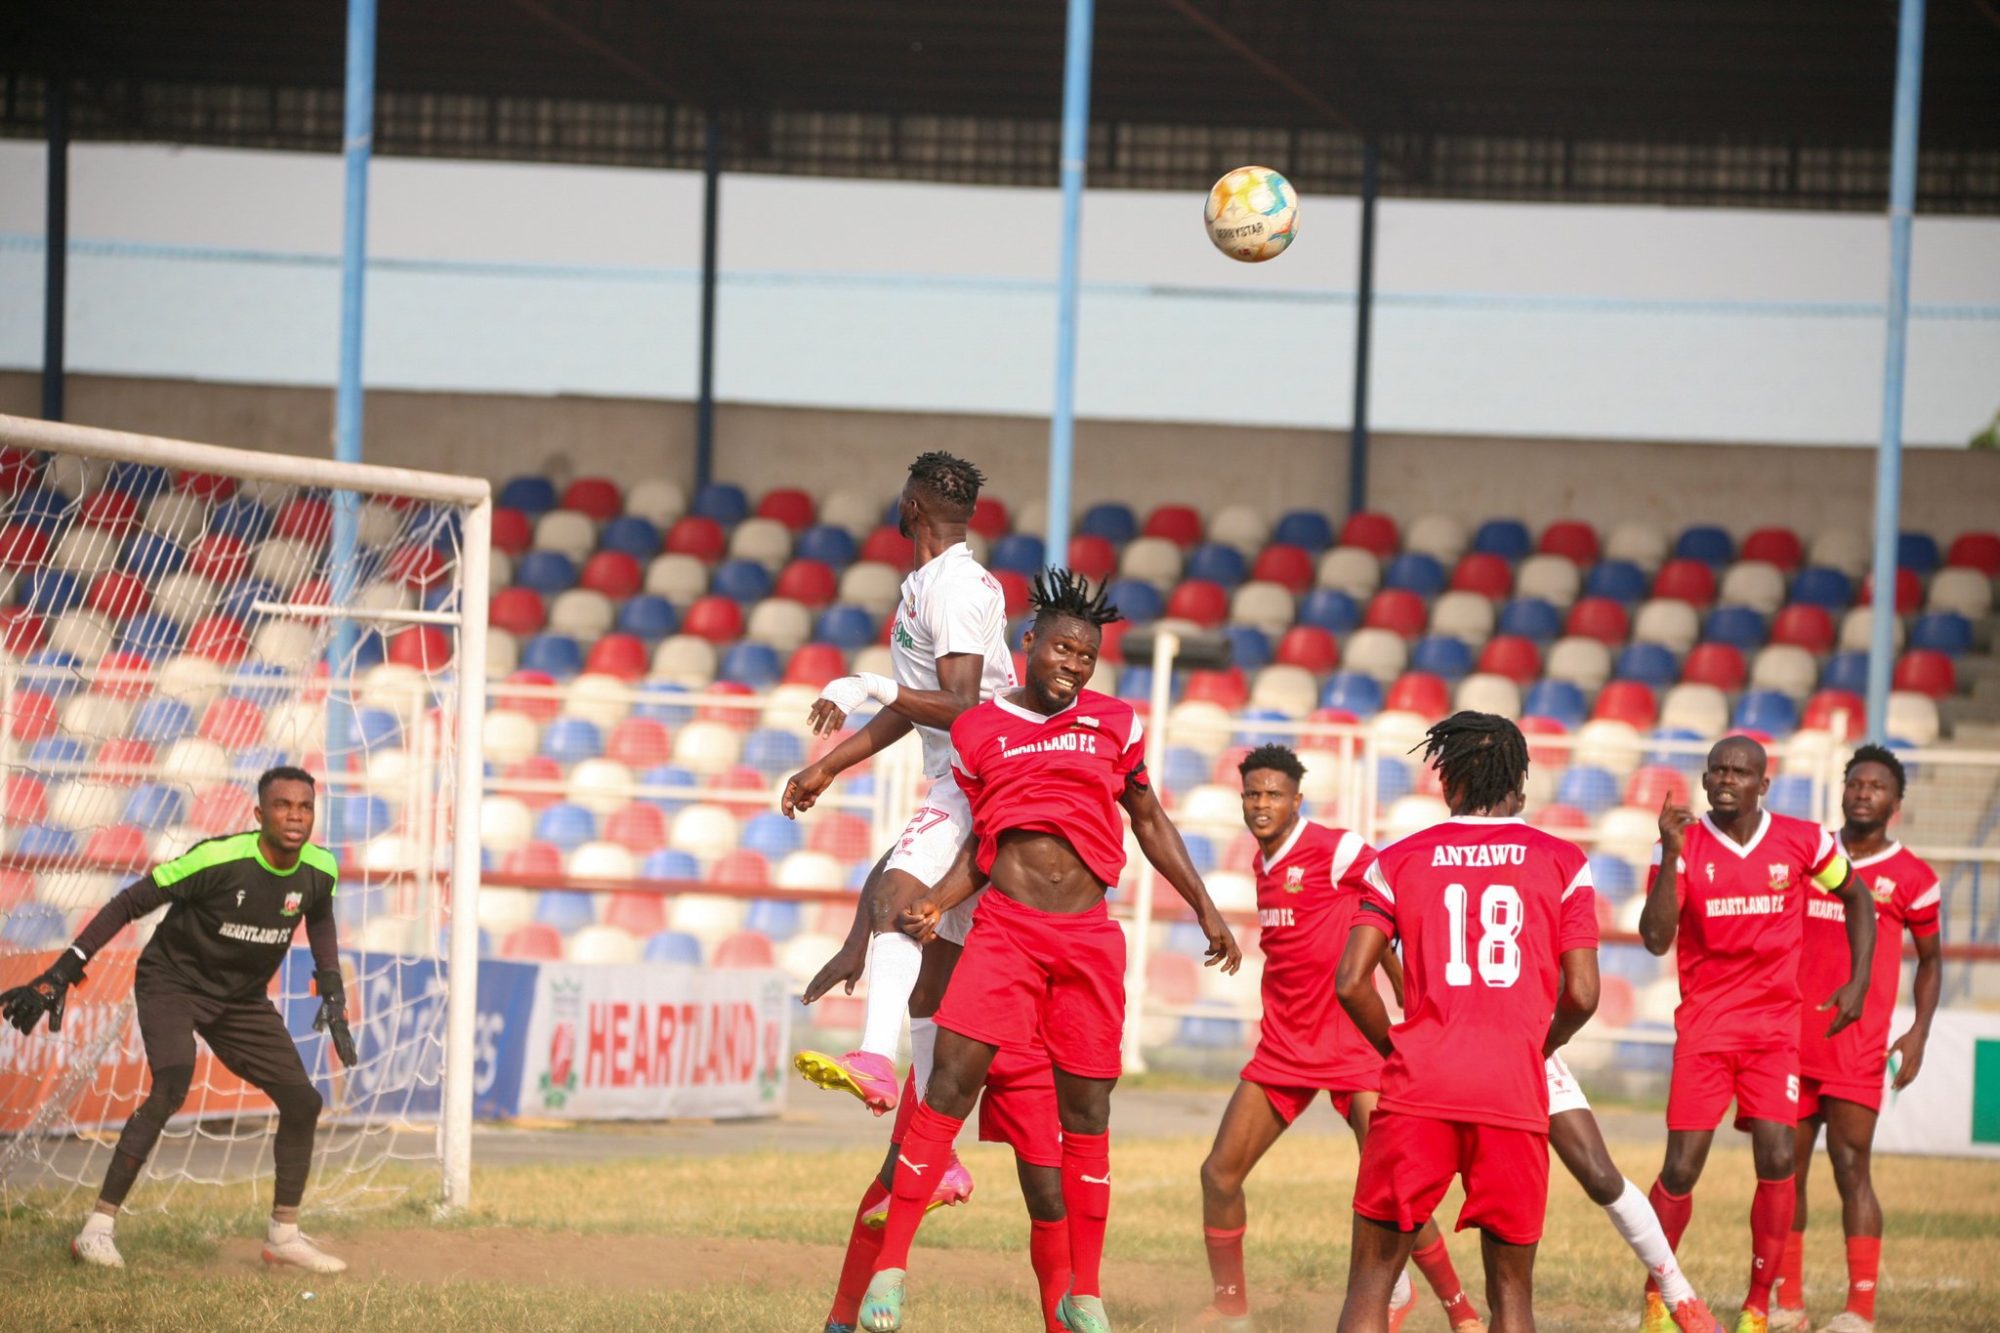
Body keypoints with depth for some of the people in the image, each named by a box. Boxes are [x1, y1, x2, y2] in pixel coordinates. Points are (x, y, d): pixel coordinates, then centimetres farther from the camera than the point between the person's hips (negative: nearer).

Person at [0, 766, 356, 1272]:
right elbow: (130, 904, -23)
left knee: (302, 1101, 2)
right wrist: (63, 972, -27)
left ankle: (285, 1235, 21)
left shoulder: (320, 871, -11)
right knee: (171, 1085, -28)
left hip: (242, 997, 6)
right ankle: (98, 1227, -24)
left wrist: (332, 989, 6)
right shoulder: (219, 859, -29)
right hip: (172, 980, -6)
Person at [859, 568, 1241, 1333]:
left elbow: (1151, 823, 19)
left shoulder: (1113, 724, 9)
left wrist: (1204, 907, 17)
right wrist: (934, 906, -4)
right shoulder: (978, 731, 7)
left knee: (1087, 1112, 5)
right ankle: (889, 1269, -11)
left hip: (1088, 937, 2)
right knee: (950, 1083, -14)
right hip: (1005, 927, -2)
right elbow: (980, 846, 12)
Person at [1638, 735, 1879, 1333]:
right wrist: (1671, 856, -23)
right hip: (1704, 1024, -1)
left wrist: (1858, 982, 7)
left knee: (1776, 1158, -12)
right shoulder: (1683, 847, -5)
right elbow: (1656, 939, -15)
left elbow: (1857, 900, 15)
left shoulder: (1803, 842, -2)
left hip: (1776, 1024, 1)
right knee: (1682, 1167, -5)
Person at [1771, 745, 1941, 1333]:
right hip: (1793, 1040, 4)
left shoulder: (1911, 877, 0)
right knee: (1786, 1169, 5)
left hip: (1859, 1049, -4)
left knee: (1851, 1169, -9)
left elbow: (1930, 959, 10)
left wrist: (1919, 1033, -1)